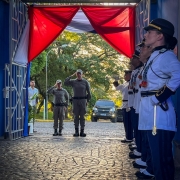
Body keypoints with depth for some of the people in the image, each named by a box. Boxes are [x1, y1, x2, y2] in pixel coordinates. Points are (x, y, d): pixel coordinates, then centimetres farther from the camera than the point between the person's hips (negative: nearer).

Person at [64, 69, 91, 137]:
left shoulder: (85, 82, 3)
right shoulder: (73, 81, 6)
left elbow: (89, 92, 5)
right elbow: (65, 83, -13)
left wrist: (87, 101, 1)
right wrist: (72, 75, -9)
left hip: (83, 100, -1)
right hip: (75, 101, 1)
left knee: (82, 116, -2)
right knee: (76, 116, -1)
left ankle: (82, 131, 1)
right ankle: (76, 132, 2)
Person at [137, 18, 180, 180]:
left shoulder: (165, 55, -12)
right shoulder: (156, 56, 19)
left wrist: (161, 96, -26)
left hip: (159, 115, -10)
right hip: (152, 115, 10)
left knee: (161, 159, -5)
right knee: (157, 157, 17)